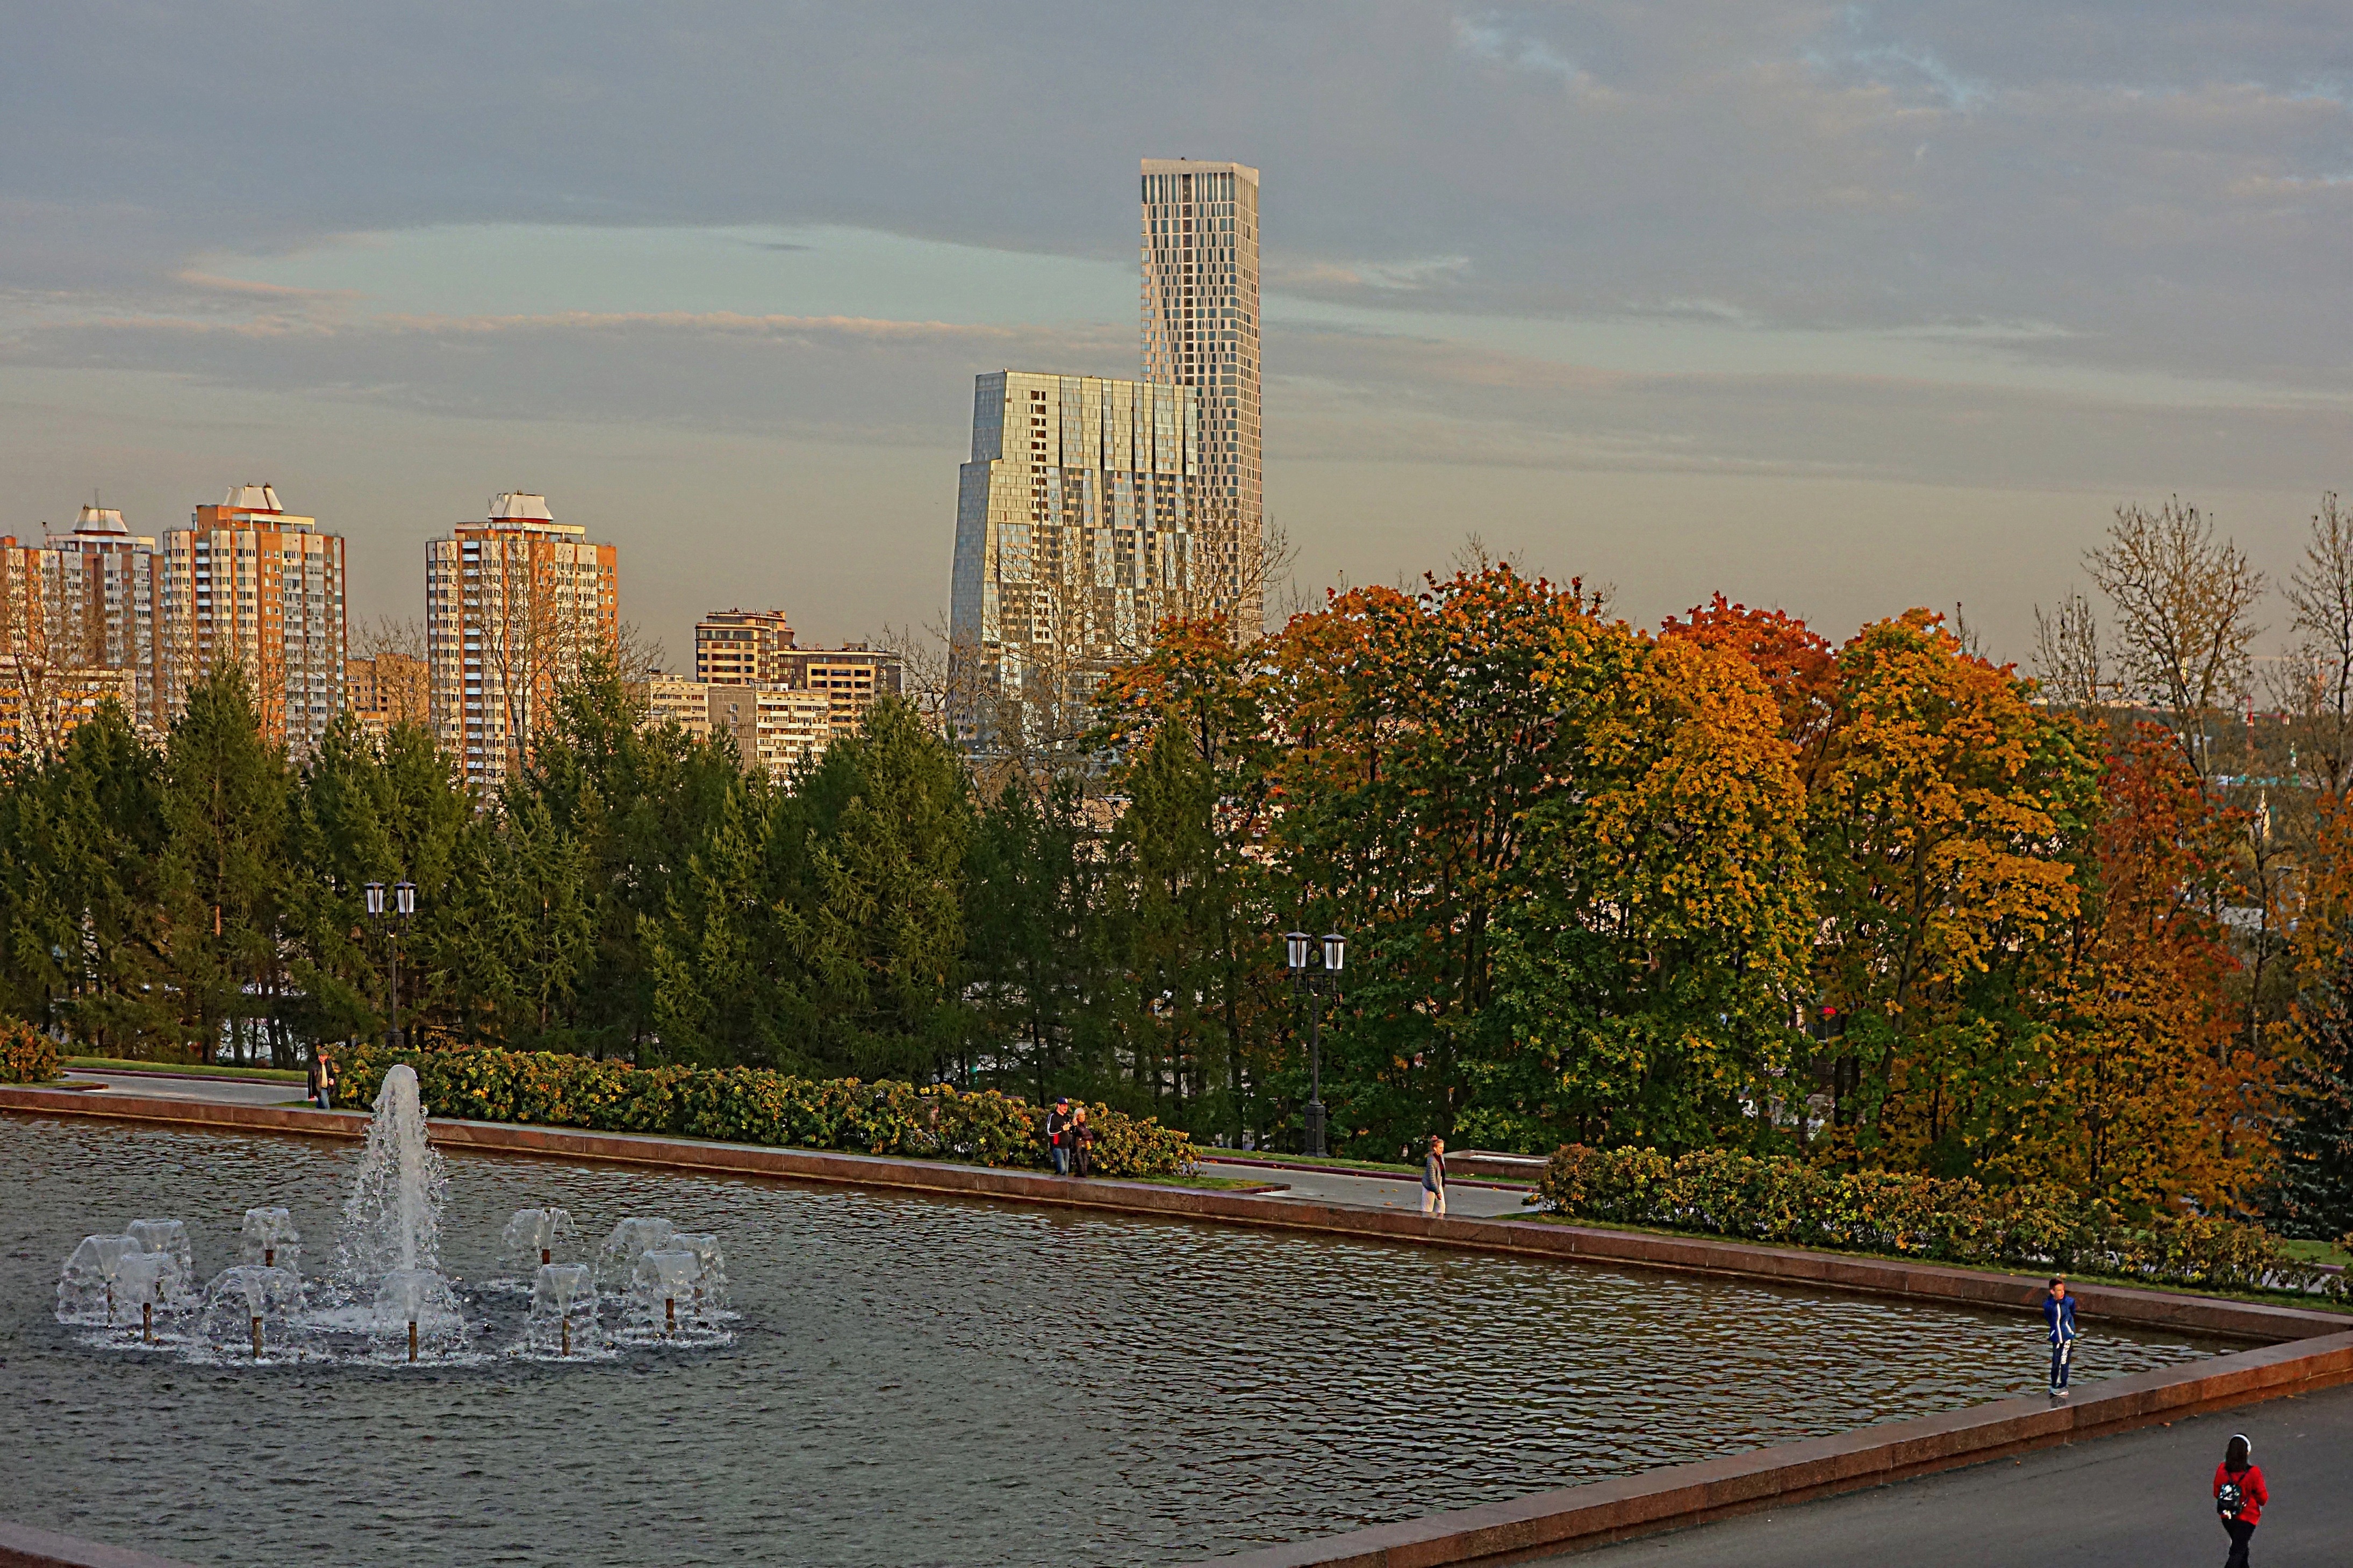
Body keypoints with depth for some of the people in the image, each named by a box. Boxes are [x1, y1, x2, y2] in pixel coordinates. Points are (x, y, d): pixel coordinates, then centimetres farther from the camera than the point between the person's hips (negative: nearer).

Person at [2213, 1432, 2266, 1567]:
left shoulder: (2222, 1470, -10)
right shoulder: (2253, 1473, -21)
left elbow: (2216, 1493, 3)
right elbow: (2263, 1498, -11)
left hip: (2227, 1517, 5)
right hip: (2246, 1518, -5)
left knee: (2240, 1547, 25)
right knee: (2238, 1553, -2)